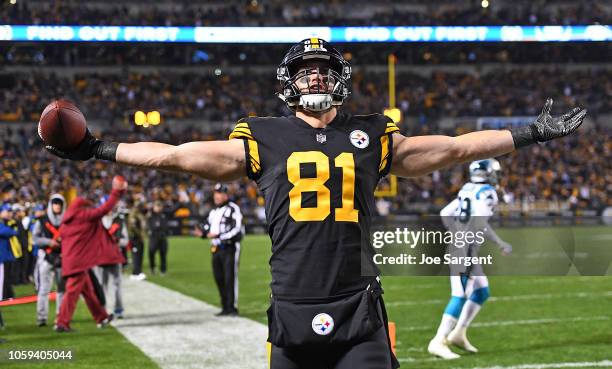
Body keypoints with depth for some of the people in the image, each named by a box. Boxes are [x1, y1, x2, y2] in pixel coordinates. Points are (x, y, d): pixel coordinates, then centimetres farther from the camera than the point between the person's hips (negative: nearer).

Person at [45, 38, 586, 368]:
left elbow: (452, 147, 15)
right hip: (291, 311, 0)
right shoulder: (264, 139, 7)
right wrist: (97, 150, 6)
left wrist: (530, 134, 15)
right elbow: (177, 155, 8)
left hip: (359, 311, 0)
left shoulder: (372, 135, 10)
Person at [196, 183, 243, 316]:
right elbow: (208, 227, 20)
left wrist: (218, 236, -22)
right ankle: (225, 307, 17)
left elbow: (236, 230, -16)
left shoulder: (233, 209, -8)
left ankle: (233, 307, -3)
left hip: (229, 248, -8)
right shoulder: (214, 212, 18)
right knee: (219, 279, 9)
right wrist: (202, 232, -3)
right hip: (216, 250, 8)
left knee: (230, 278, -8)